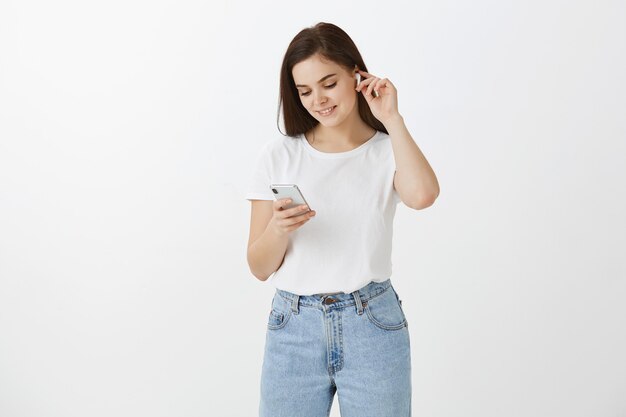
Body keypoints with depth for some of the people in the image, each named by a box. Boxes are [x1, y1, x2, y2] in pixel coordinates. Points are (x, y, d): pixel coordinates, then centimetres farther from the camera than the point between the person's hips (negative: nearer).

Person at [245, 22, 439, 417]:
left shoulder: (388, 151, 1)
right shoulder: (279, 155, 1)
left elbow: (422, 195, -25)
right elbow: (260, 267, 0)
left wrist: (392, 118, -14)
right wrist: (278, 229, -20)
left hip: (372, 326, 0)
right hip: (295, 328, 1)